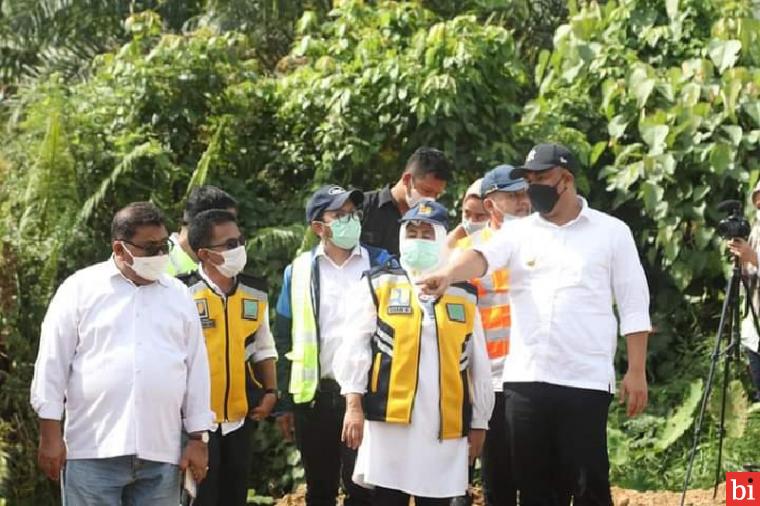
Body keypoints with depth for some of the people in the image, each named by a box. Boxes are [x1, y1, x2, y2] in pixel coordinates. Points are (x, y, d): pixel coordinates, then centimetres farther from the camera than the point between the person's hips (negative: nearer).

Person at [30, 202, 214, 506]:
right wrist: (50, 434, -3)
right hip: (93, 452, -3)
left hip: (160, 455, 3)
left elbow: (197, 370, 13)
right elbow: (52, 364, 1)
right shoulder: (80, 289, 2)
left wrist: (198, 439, 9)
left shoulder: (179, 296, 12)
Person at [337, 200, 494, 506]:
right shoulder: (378, 284, 7)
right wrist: (354, 405, -11)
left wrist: (479, 422, 12)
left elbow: (479, 365, 14)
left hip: (446, 426, 2)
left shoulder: (463, 296, 13)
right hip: (390, 419, -2)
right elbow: (355, 348, -1)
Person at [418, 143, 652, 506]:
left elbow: (634, 306, 4)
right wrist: (448, 273, -33)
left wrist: (636, 372, -3)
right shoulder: (518, 232, 10)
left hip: (586, 381, -3)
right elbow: (482, 257, -11)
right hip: (525, 380, 3)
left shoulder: (611, 232, 4)